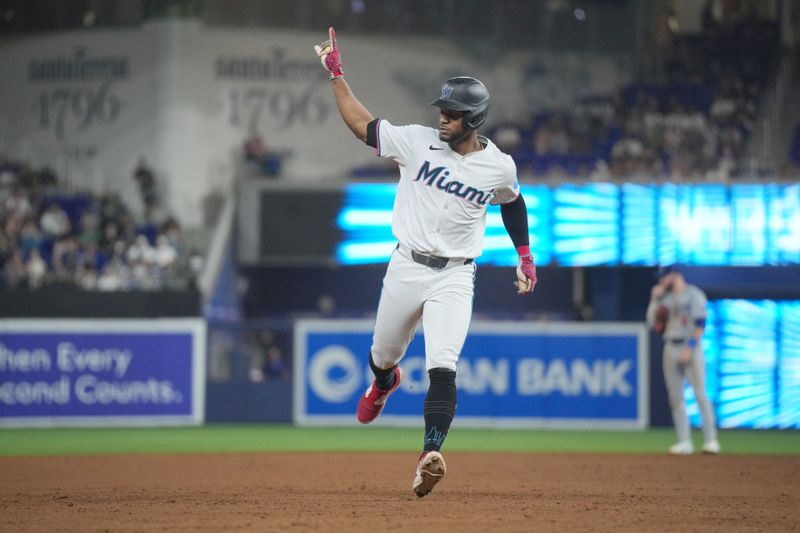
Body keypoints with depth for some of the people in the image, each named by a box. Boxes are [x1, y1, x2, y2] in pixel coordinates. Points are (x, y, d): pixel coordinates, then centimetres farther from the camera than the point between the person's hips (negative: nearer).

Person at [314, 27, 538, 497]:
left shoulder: (499, 167, -2)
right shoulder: (418, 141, -4)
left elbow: (513, 203, 19)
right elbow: (362, 125, 2)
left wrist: (525, 256, 20)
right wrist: (336, 74, -4)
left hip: (455, 276, -2)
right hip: (406, 267, 2)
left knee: (443, 368, -20)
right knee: (383, 356, 18)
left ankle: (431, 456, -30)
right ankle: (384, 384, 57)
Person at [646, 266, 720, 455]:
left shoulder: (693, 294, -2)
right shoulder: (665, 298, 17)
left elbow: (700, 324, -10)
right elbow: (654, 324, 15)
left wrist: (690, 347, -18)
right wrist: (654, 300, 5)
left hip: (691, 348, -7)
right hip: (670, 349, 7)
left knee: (700, 395, -12)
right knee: (676, 398, 2)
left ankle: (710, 440, -13)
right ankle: (684, 442, 4)